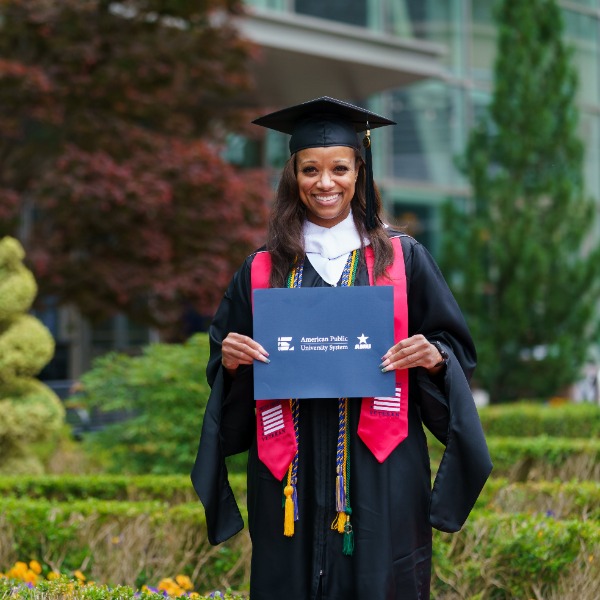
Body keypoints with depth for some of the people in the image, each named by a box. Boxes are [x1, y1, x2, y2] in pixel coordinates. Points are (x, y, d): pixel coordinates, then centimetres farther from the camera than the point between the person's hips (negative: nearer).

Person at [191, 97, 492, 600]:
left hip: (380, 473, -1)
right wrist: (231, 361, -9)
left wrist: (434, 357, -13)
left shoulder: (403, 259, 5)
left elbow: (457, 350, 7)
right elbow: (223, 363, 12)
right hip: (291, 478, 1)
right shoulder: (263, 270, 8)